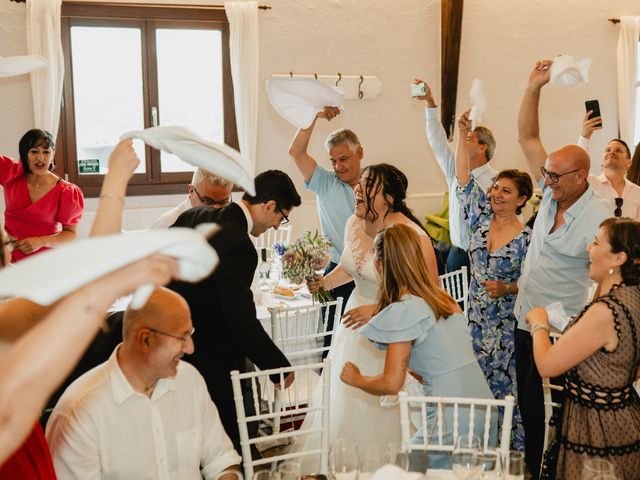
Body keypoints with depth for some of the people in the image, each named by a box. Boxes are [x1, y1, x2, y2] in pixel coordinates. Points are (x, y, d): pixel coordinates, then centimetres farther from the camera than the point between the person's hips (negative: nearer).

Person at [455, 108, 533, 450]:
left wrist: (507, 288, -22)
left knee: (506, 385, 2)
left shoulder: (527, 238, -9)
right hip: (476, 319, 4)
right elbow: (464, 177, -2)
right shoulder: (481, 218, 2)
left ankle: (516, 446, 18)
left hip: (508, 325, -4)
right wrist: (462, 133, -7)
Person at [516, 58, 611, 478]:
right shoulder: (553, 190, -3)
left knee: (547, 410, 6)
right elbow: (528, 137, 1)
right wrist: (534, 86, -8)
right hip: (526, 318, 7)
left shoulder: (600, 220, -22)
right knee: (527, 400, 20)